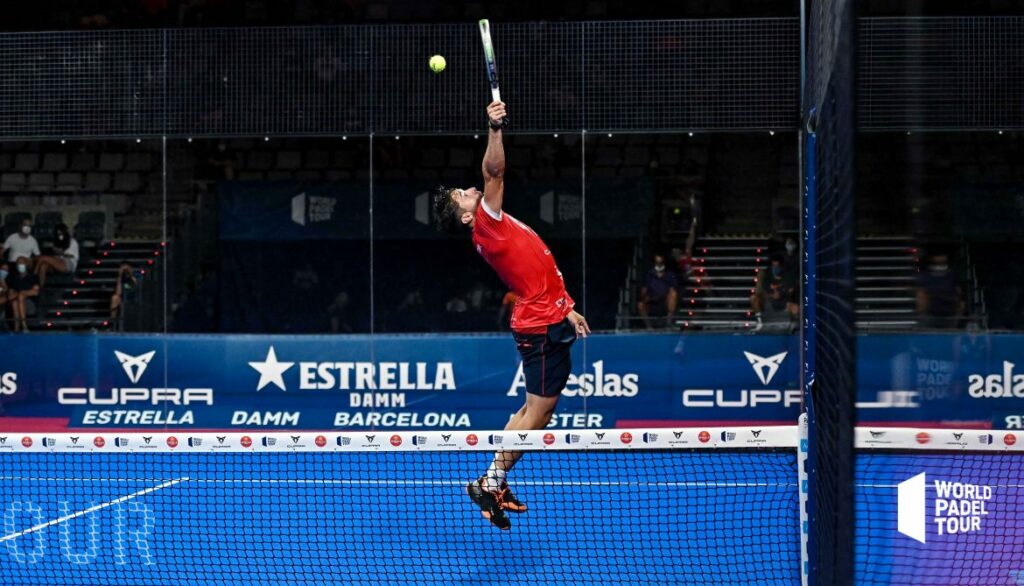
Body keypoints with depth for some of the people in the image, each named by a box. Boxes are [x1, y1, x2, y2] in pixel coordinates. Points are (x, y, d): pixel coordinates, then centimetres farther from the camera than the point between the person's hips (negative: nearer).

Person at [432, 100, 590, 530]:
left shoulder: (494, 228, 16)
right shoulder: (487, 225, -12)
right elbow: (494, 173, -27)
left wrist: (566, 311, 20)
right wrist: (495, 130, -35)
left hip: (546, 321, 10)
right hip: (542, 327, -10)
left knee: (535, 407, 15)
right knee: (539, 408, -8)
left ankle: (496, 483, 19)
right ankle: (490, 482, -3)